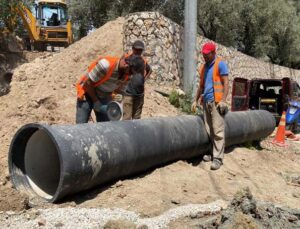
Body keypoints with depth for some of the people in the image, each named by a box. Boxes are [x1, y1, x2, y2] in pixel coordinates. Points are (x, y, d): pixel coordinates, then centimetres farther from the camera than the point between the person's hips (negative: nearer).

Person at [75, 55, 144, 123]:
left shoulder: (126, 75, -12)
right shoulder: (106, 65, -32)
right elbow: (87, 83, -23)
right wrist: (95, 101, -16)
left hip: (104, 97, 5)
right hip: (87, 93, -5)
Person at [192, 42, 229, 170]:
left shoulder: (220, 64, -1)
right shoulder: (203, 67, 18)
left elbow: (226, 83, -7)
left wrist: (223, 100, -16)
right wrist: (196, 100, 17)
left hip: (216, 102, -6)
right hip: (206, 102, 7)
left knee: (218, 130, -8)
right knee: (209, 130, 4)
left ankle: (218, 158, -7)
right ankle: (213, 153, 10)